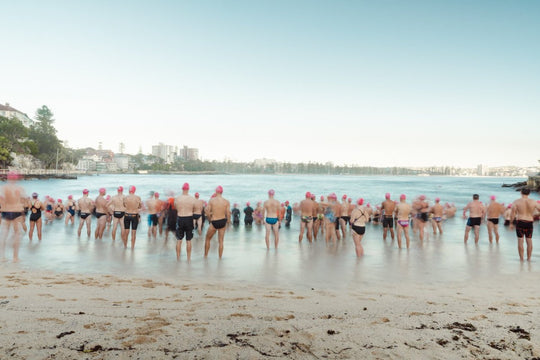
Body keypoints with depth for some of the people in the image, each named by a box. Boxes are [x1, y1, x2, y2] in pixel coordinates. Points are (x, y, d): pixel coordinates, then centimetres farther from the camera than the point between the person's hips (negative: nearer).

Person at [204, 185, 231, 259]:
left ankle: (205, 255, 27)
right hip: (223, 221, 2)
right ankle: (220, 257, 17)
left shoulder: (211, 200, -8)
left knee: (207, 239, 19)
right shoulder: (226, 202, -5)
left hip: (214, 222, -2)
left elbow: (207, 212, -9)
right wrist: (228, 222, 9)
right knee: (221, 241, 12)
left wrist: (210, 219, 8)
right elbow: (228, 214, -6)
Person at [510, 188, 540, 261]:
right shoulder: (533, 202, 1)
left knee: (520, 241, 2)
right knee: (529, 241, 10)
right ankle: (529, 258, 16)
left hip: (520, 222, -2)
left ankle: (521, 258, 4)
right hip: (529, 223, 2)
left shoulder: (516, 202, -5)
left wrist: (511, 223, 2)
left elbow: (513, 214, -6)